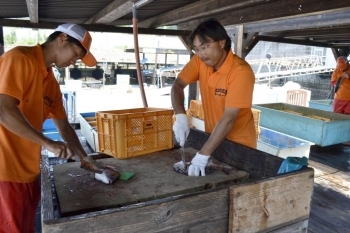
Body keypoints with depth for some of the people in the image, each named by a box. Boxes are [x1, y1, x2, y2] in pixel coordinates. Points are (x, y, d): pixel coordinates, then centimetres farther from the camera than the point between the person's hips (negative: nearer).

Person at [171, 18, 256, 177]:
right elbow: (178, 85, -6)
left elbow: (229, 118, -29)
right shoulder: (199, 61, -9)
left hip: (239, 144, -5)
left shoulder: (241, 72, -26)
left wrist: (203, 155, -33)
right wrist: (180, 116, -26)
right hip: (214, 138, 5)